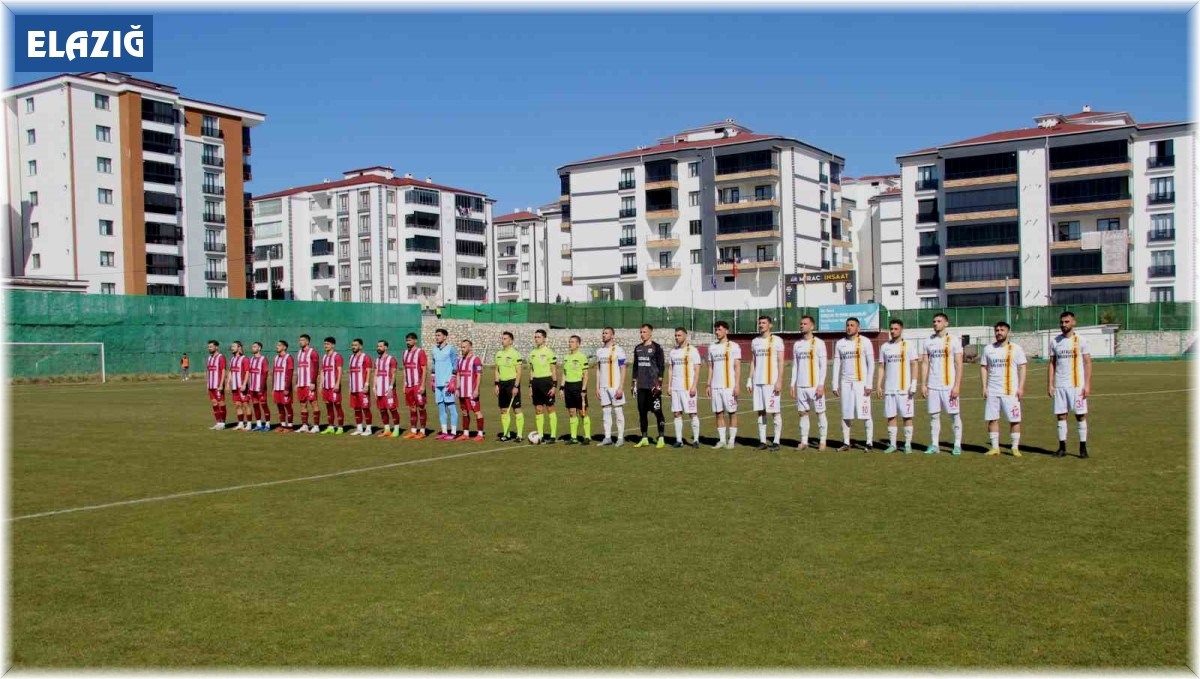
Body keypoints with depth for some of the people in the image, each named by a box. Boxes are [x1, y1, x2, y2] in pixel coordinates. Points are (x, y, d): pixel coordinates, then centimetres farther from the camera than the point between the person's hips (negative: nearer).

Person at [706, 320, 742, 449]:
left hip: (729, 386, -5)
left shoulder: (734, 346, -2)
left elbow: (737, 367, -5)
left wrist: (737, 385, -13)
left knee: (732, 413, 0)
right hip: (715, 386, 5)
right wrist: (708, 384, 10)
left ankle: (731, 440, 5)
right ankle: (721, 440, 11)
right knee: (719, 413, 6)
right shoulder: (712, 347, 13)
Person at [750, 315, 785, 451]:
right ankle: (762, 441, 9)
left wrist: (779, 381, -13)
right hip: (758, 382, 5)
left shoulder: (777, 340, -2)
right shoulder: (755, 341, 14)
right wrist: (750, 380, 11)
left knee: (775, 411, -2)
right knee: (760, 411, 5)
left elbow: (780, 362, -6)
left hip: (772, 382, -5)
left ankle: (776, 442, 2)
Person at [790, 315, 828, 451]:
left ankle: (822, 441, 8)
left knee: (820, 413, 1)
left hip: (815, 385, -5)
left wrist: (821, 385, -13)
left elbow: (823, 365, -7)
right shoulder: (797, 344, 12)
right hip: (800, 386, 5)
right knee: (802, 413, 6)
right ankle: (804, 442, 11)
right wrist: (793, 384, 9)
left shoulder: (819, 343, -3)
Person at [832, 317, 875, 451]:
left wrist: (868, 385, -10)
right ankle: (846, 443, 10)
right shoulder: (840, 343, 10)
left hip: (861, 382, -4)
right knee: (845, 414, 4)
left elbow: (871, 364, -3)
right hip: (845, 382, 4)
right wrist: (835, 385, 5)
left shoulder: (865, 342, -2)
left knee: (865, 413, -3)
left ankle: (869, 442, 5)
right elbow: (836, 365, 11)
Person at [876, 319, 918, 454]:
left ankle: (908, 444, 7)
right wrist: (878, 385, 3)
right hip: (889, 389, 4)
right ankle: (892, 444, 11)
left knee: (907, 416, 0)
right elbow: (882, 367, 12)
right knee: (890, 416, 4)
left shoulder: (908, 346, -1)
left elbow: (914, 366, -4)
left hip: (905, 388, -3)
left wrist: (913, 385, -12)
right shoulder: (884, 347, 10)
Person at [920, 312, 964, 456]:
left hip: (949, 385, -4)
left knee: (955, 415, 1)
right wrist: (923, 384, 3)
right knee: (934, 415, 6)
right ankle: (934, 445, 11)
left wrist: (957, 386, -12)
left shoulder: (953, 341, -2)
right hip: (932, 386, 4)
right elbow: (925, 364, 11)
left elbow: (959, 365, -5)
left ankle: (957, 445, 8)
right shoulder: (928, 342, 10)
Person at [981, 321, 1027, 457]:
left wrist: (1021, 387, -9)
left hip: (1011, 391, -3)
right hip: (992, 391, 3)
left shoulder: (1016, 348, -1)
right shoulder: (988, 349, 8)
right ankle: (994, 447, 11)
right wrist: (984, 387, 2)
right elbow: (983, 367, 11)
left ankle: (1015, 448, 7)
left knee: (1014, 420, -2)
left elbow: (1022, 368, -2)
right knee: (992, 419, 3)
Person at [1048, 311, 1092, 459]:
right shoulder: (1054, 342, 8)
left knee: (1080, 415, 0)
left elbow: (1087, 363, -2)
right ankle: (1062, 447, 10)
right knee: (1061, 416, 4)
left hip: (1077, 385, -3)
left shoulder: (1081, 341, -1)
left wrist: (1087, 385, -9)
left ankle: (1083, 448, 7)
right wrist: (1050, 384, 3)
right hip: (1059, 385, 3)